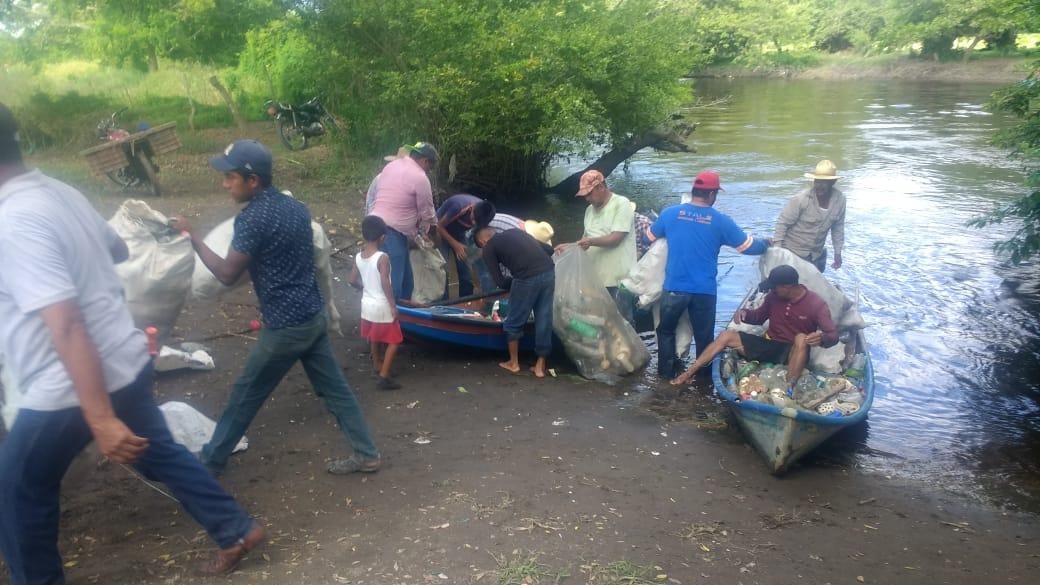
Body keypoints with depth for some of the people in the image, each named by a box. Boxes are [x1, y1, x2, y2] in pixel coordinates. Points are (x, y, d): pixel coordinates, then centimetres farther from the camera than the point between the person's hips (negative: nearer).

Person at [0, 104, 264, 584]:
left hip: (73, 386, -8)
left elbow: (65, 325, -29)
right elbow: (117, 250, 24)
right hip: (127, 363, 9)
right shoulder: (61, 192, 4)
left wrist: (101, 419, -29)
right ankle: (236, 530, 33)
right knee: (158, 452, 23)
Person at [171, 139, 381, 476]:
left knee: (244, 396, 9)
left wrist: (192, 237, -6)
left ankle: (210, 461, 25)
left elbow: (228, 274, -14)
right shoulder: (296, 207, 8)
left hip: (286, 325, -8)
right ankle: (366, 455, 18)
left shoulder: (252, 219, -17)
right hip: (314, 316, 8)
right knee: (334, 388, 13)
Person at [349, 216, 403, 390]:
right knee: (393, 341, 4)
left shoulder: (358, 257, -2)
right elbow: (385, 284, -25)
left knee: (375, 338, 26)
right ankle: (384, 377, -2)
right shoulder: (382, 258, -21)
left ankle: (377, 365, 45)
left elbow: (353, 281, 4)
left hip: (367, 304, 7)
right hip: (383, 307, -7)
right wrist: (393, 305, -18)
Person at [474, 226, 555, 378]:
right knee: (544, 319, 16)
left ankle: (514, 363, 29)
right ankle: (540, 366, 24)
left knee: (514, 322, 16)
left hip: (527, 278, -6)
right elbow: (549, 249, 23)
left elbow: (500, 282, 6)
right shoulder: (515, 232, 29)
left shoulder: (488, 247, 13)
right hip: (548, 271, 6)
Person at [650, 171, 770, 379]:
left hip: (674, 287, 1)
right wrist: (766, 243, 26)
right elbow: (749, 246, 3)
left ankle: (666, 372, 24)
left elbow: (650, 237, 15)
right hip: (704, 290, 0)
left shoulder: (670, 213, -3)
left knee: (666, 331, 21)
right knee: (704, 337, 15)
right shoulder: (721, 221, -5)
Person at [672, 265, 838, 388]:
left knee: (801, 338, -39)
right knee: (727, 335, -10)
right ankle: (688, 373, -15)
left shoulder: (816, 303, -15)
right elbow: (759, 317, 14)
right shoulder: (774, 296, -2)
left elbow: (833, 335, -18)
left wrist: (822, 338, -42)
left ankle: (788, 389, -44)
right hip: (769, 346, 5)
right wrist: (745, 313, -8)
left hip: (794, 352, -5)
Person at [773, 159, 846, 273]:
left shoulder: (840, 200, -10)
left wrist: (838, 253, 5)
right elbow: (782, 223, -15)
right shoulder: (801, 199, -22)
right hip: (792, 252, -5)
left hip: (817, 255, 5)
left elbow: (838, 227, 3)